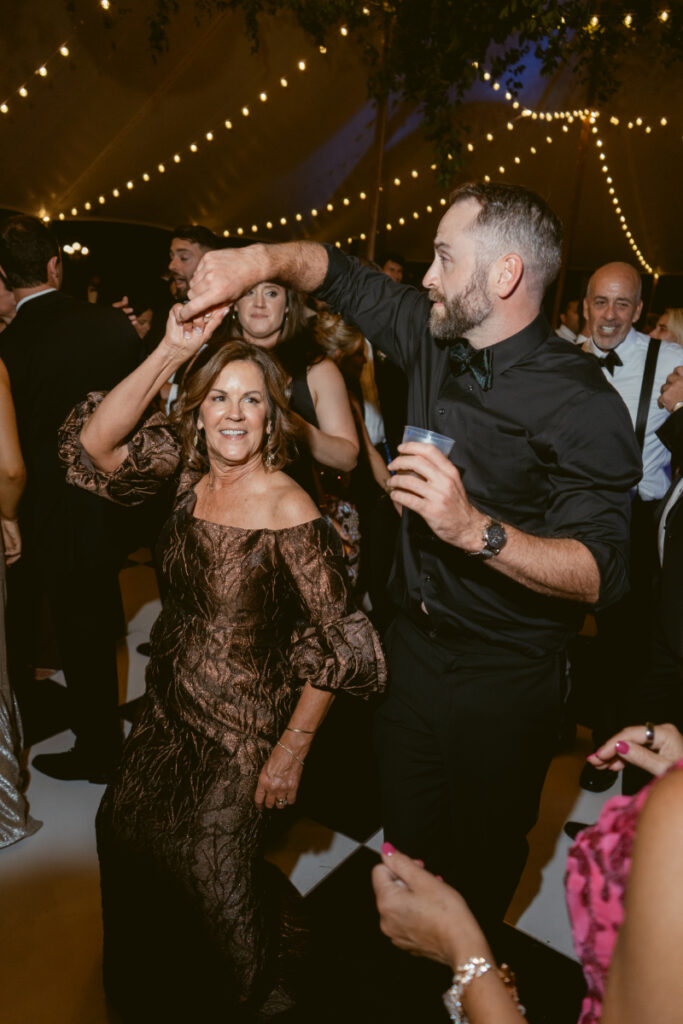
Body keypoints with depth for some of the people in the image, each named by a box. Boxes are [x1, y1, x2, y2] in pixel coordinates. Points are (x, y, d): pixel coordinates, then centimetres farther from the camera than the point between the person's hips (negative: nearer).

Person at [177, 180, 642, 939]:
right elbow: (336, 271, 8)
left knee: (484, 854, 20)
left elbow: (600, 574, -26)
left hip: (504, 682, -5)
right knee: (406, 836, 23)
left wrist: (477, 529, -40)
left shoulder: (580, 402, -21)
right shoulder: (434, 338, -2)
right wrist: (261, 259, -11)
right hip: (412, 643, 5)